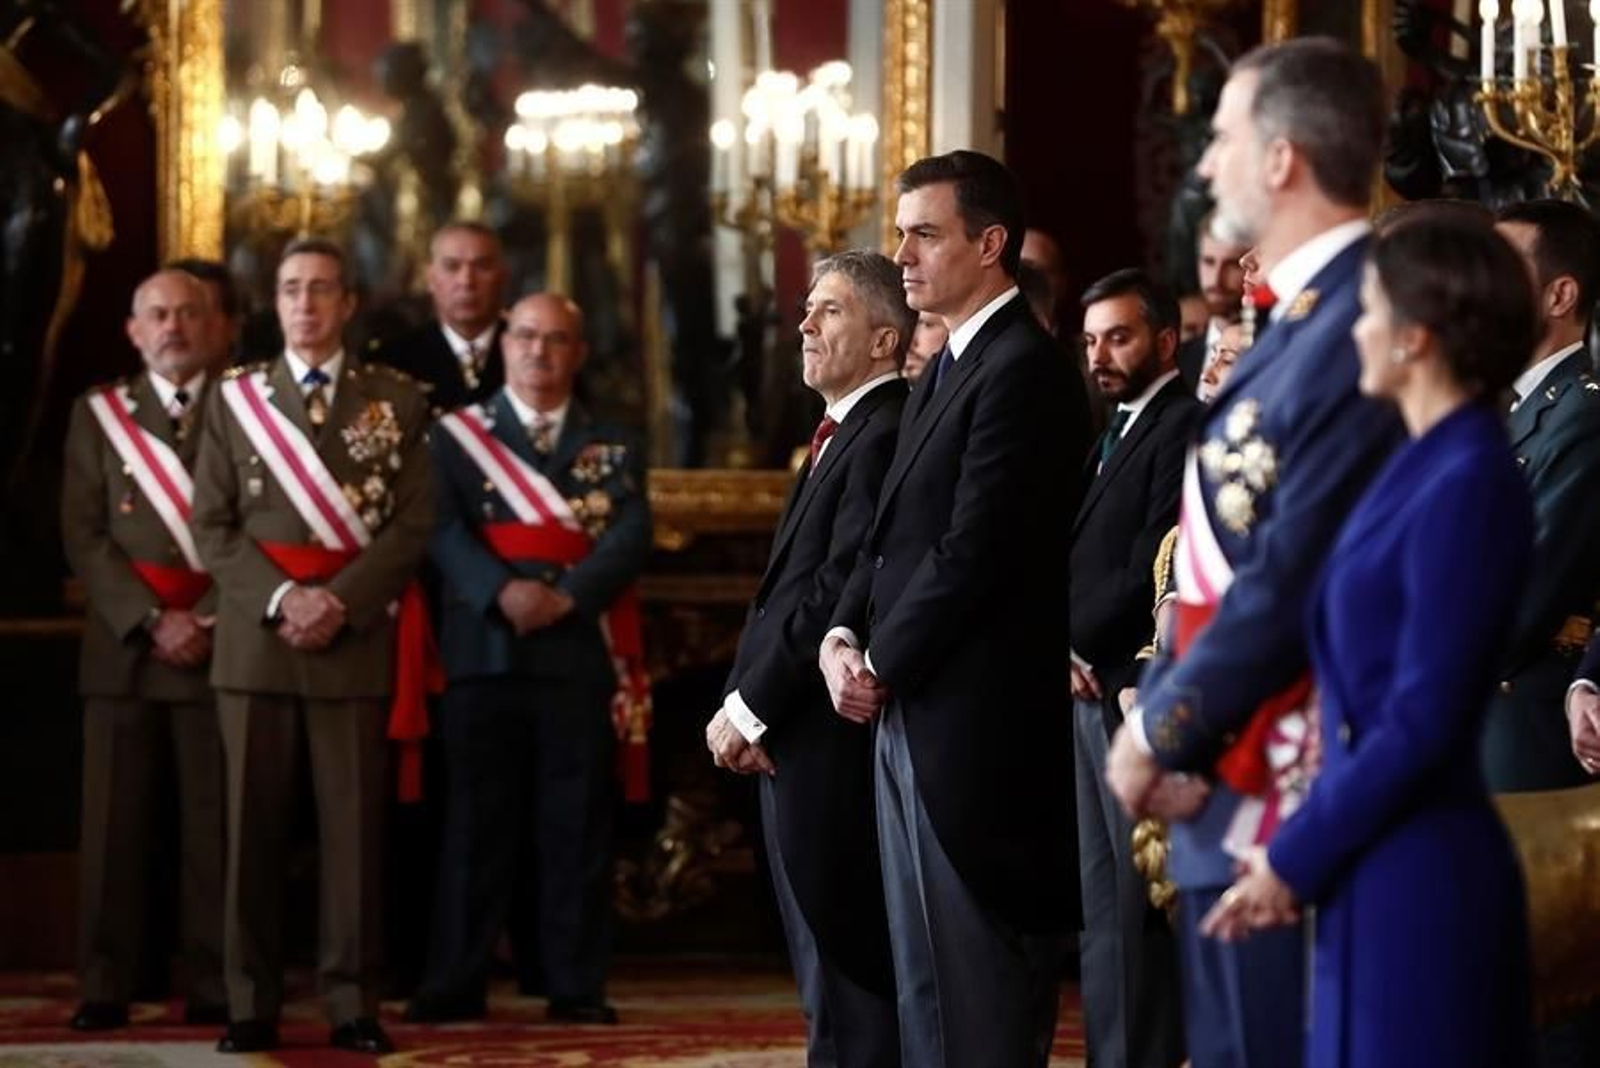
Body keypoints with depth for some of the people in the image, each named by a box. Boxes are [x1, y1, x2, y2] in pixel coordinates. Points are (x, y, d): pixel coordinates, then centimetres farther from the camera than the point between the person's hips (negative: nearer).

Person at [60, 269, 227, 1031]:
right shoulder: (98, 414, 12)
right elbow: (83, 536, 3)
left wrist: (208, 620, -11)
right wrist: (151, 622, -9)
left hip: (221, 646, -1)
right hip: (124, 648, 1)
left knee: (213, 826, -1)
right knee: (114, 825, -2)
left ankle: (213, 988, 3)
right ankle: (105, 988, 1)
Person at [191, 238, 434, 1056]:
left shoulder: (395, 400, 8)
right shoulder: (235, 398, 10)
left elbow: (412, 524, 2)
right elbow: (212, 526, 5)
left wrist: (341, 600, -11)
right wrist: (281, 599, -10)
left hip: (357, 640, -1)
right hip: (255, 640, 1)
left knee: (355, 823, -2)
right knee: (253, 823, 0)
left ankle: (352, 1002, 1)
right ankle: (252, 1003, 3)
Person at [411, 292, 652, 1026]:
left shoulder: (612, 447, 15)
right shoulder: (455, 436, 12)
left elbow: (630, 535, 0)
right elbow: (444, 529, -2)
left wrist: (568, 594, -16)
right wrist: (501, 591, -19)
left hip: (581, 654, 1)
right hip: (483, 652, -1)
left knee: (577, 822, 0)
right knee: (476, 821, 0)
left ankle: (576, 985, 4)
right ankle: (455, 984, 2)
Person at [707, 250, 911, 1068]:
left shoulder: (882, 438, -15)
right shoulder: (842, 435, 18)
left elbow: (839, 594, -22)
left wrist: (752, 709, -15)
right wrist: (742, 706, 3)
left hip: (835, 750, -10)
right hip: (796, 750, 10)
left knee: (850, 999, -6)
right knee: (830, 993, 14)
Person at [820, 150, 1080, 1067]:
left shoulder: (1021, 367, -13)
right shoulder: (949, 369, 18)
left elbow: (976, 546, -19)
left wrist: (882, 666, -10)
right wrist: (845, 635, 1)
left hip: (973, 717, -10)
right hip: (911, 714, 10)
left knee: (981, 981, -6)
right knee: (925, 975, 11)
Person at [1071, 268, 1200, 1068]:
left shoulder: (1183, 427, -9)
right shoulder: (1115, 436, 21)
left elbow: (1153, 567, -17)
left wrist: (1076, 642, -9)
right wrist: (1067, 652, 3)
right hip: (1090, 692, 9)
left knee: (1140, 903, -8)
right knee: (1102, 907, 10)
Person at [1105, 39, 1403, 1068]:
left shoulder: (1353, 332, -19)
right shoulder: (1301, 321, 14)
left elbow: (1290, 583, -22)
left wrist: (1159, 734, -12)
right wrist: (1158, 715, 9)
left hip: (1284, 796, -10)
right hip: (1228, 787, 10)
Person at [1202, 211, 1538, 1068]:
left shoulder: (1468, 485, -17)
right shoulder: (1426, 464, 10)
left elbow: (1421, 722, -18)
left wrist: (1294, 860, -14)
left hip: (1414, 870, -9)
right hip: (1376, 858, 9)